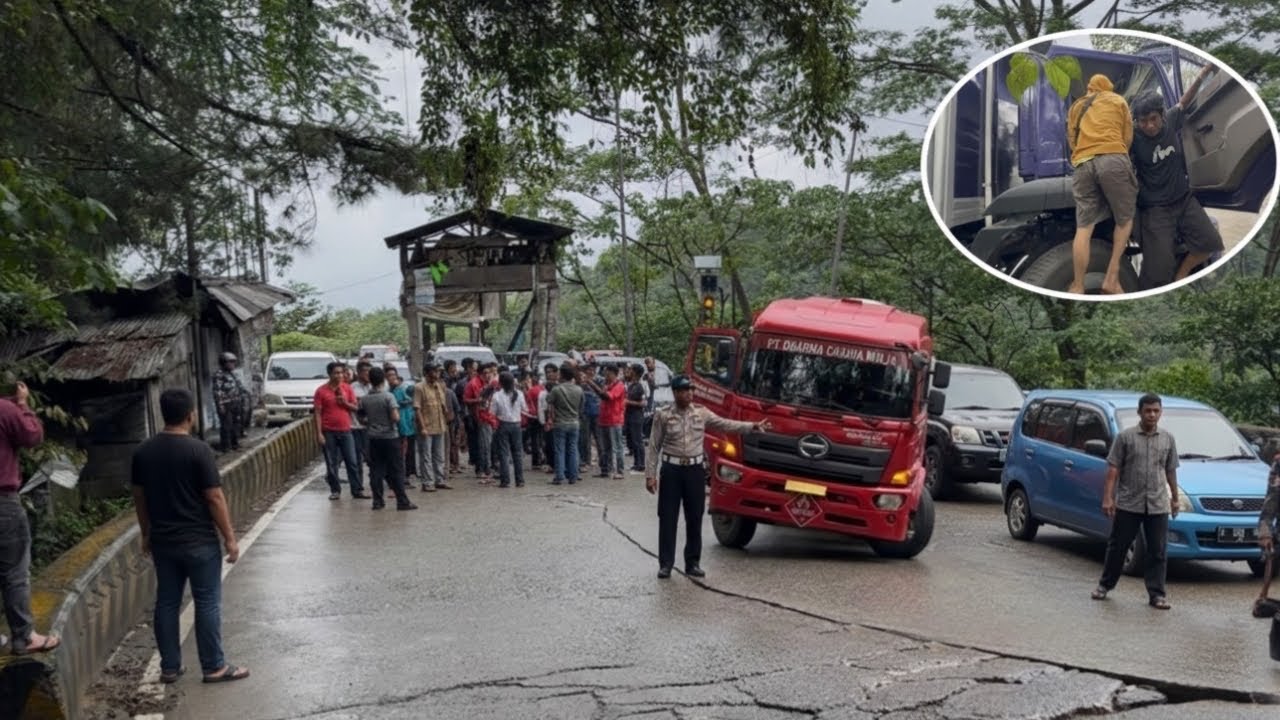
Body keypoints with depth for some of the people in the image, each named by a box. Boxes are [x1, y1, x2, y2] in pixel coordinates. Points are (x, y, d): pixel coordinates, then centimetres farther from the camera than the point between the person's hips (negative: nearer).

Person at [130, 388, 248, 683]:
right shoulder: (198, 450, -16)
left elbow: (139, 497, 9)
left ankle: (169, 667, 21)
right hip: (199, 542, -6)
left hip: (162, 541, 6)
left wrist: (146, 535, 21)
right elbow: (214, 498, -15)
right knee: (207, 603, 3)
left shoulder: (143, 451, 1)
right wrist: (230, 538, -8)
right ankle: (214, 667, 10)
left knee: (166, 603, 13)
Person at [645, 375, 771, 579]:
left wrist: (753, 427, -11)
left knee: (695, 519, 8)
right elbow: (654, 447, -2)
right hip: (671, 470, -3)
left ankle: (693, 563, 18)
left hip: (695, 470, 3)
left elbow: (726, 424, 0)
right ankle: (665, 564, 10)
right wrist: (650, 474, -5)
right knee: (668, 519, 1)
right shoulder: (663, 416, -5)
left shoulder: (701, 413, 3)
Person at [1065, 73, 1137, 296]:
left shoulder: (1076, 107, 29)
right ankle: (1112, 278, -1)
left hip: (1083, 164, 3)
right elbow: (1128, 136, 21)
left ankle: (1078, 287, -4)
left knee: (1083, 228, -1)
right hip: (1113, 159, -3)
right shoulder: (1118, 100, 21)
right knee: (1125, 219, 10)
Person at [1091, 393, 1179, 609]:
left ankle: (1156, 593, 10)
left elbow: (1171, 471, 14)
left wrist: (1175, 498, 14)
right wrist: (1108, 498, -10)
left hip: (1158, 505, 2)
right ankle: (1105, 585, 21)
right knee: (1117, 546, 7)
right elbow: (1113, 469, -4)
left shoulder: (1168, 439, 8)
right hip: (1128, 503, -2)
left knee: (1157, 551, 3)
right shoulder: (1125, 436, -2)